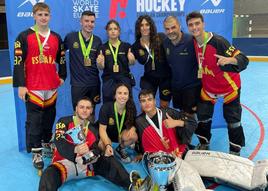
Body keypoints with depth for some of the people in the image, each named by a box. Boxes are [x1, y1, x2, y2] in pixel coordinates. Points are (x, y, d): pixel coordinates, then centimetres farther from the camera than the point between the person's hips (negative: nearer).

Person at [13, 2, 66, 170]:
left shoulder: (56, 38, 11)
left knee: (49, 117, 15)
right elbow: (18, 62, -7)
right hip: (32, 87, -4)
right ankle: (37, 152, 10)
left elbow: (61, 59, 20)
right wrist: (20, 85, -11)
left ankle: (47, 143, 32)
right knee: (34, 120, -1)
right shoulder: (24, 36, -4)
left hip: (52, 87, 5)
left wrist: (62, 76, 12)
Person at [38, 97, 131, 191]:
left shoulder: (93, 129, 11)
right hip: (64, 162, -4)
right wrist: (75, 149, -40)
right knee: (49, 175, -37)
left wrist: (93, 155, -28)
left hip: (85, 164, 4)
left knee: (109, 161, -14)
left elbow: (96, 149, -1)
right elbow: (59, 142, -20)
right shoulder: (64, 122, -2)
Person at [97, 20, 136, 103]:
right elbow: (101, 67, 0)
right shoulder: (103, 48, 6)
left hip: (124, 80, 0)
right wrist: (99, 63, -23)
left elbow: (131, 63, -1)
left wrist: (131, 60, -24)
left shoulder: (126, 46, 7)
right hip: (108, 81, 0)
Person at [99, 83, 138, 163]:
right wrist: (107, 145, -39)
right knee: (106, 151, -34)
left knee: (134, 136, -29)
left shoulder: (131, 108, -14)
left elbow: (133, 124, -1)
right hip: (106, 136, -3)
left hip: (121, 134, 3)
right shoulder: (106, 107, -24)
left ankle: (120, 149, 5)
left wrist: (132, 128, -27)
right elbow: (102, 129, -23)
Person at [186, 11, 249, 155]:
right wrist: (200, 75, 7)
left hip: (229, 85, -5)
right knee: (202, 116, 11)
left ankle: (235, 151, 22)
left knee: (232, 120, 2)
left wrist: (229, 60, -51)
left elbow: (243, 59, -33)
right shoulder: (193, 42, -8)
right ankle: (204, 144, 34)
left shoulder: (218, 41, -28)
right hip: (208, 86, 5)